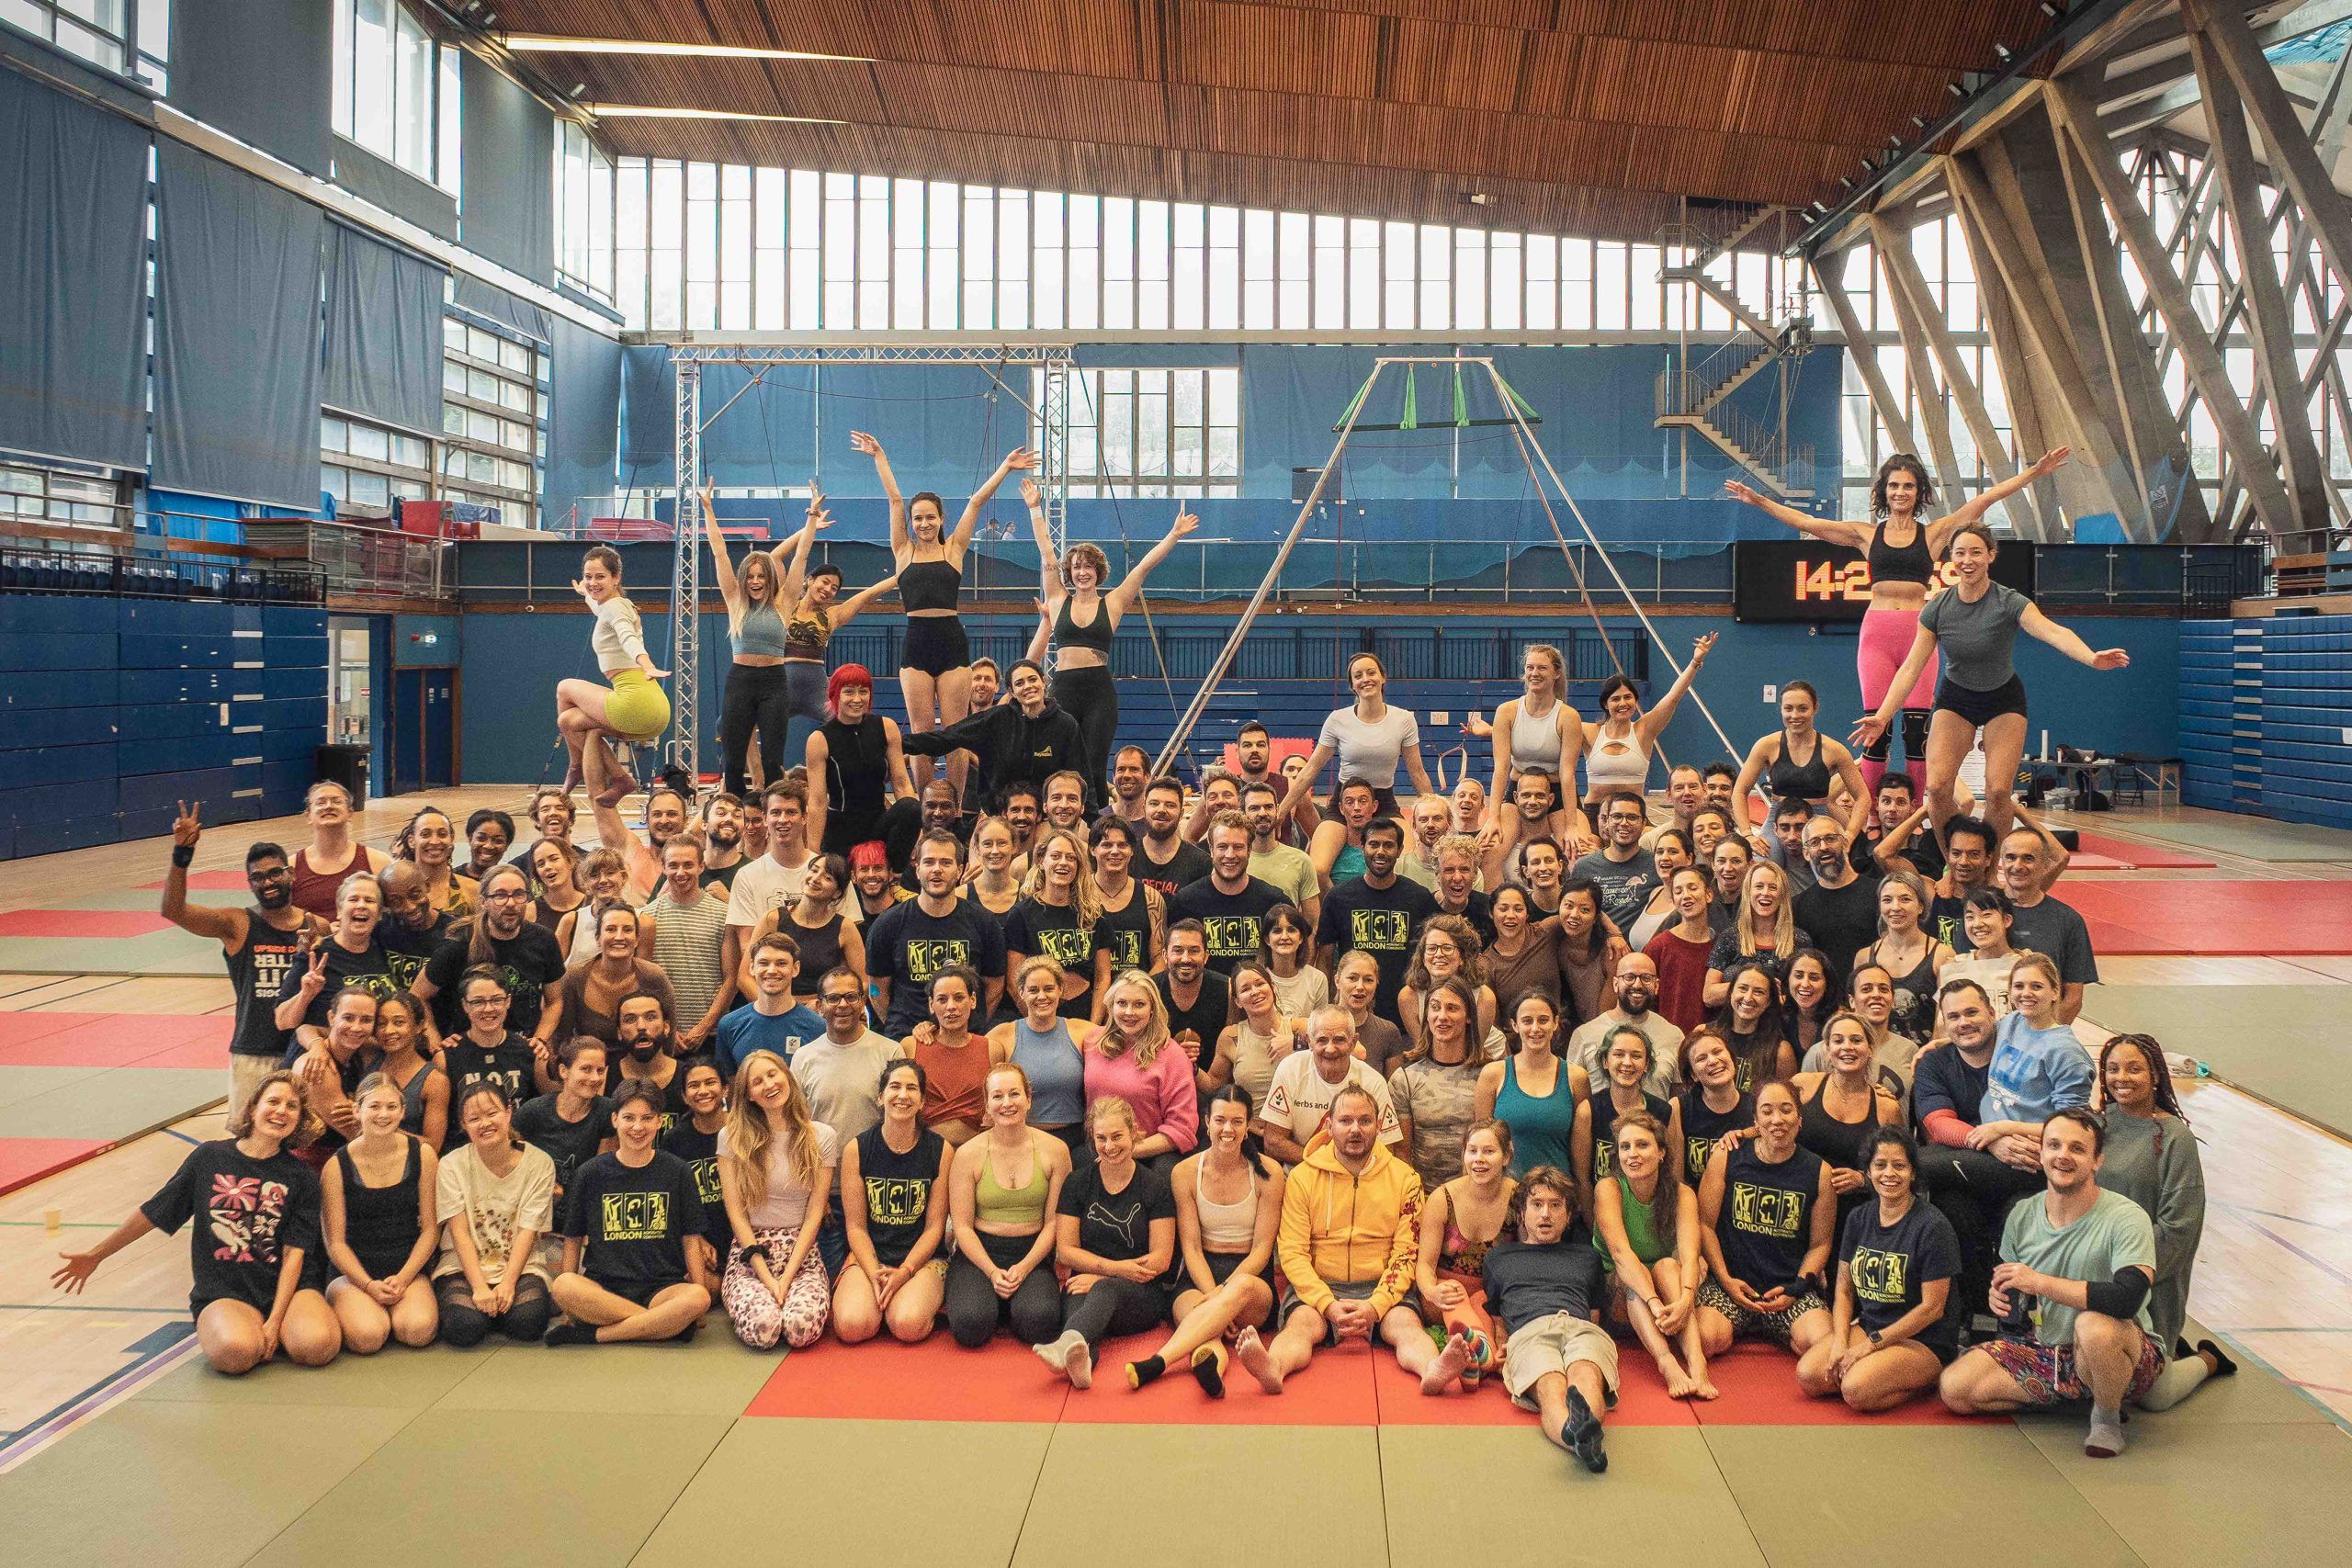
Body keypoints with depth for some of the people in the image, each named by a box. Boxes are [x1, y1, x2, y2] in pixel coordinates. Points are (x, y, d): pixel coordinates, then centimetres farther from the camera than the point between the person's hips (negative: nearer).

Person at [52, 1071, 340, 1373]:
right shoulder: (210, 1157, 5)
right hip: (223, 1292, 0)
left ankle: (275, 1332, 3)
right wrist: (95, 1255, 22)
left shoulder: (301, 1177, 2)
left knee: (317, 1346, -32)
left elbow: (294, 1254, -4)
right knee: (235, 1352, -35)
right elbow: (153, 1213, 16)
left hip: (285, 1289, 0)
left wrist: (274, 1321, -15)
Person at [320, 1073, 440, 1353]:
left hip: (409, 1270, 1)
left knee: (418, 1330, -28)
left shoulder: (422, 1154, 1)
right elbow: (335, 1241, -3)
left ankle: (395, 1309, 6)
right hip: (353, 1274, -1)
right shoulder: (337, 1166, -4)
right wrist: (369, 1285, -14)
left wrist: (402, 1278, -9)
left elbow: (430, 1228, 2)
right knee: (368, 1336, -29)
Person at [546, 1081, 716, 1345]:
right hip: (602, 1288, 0)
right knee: (562, 1286, -33)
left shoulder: (677, 1172, 8)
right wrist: (571, 1306, 2)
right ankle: (667, 1324, -25)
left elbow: (691, 1239, 9)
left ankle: (594, 1334, -23)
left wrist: (699, 1297, -1)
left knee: (698, 1297, -34)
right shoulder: (591, 1173, 9)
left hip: (660, 1288, 0)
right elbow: (573, 1239, 12)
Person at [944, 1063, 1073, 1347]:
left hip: (1033, 1253, 0)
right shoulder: (968, 1154, -1)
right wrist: (993, 1272, -15)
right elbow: (962, 1226, -2)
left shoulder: (1054, 1150, 1)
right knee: (971, 1325, -28)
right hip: (979, 1252, 0)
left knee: (1039, 1322, -29)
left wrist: (1024, 1268, -13)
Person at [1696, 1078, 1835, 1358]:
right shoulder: (1726, 1158, 0)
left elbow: (1820, 1243, 8)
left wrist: (1796, 1288, -6)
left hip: (1789, 1288, 1)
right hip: (1731, 1281, -1)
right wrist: (1725, 1279, -8)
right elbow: (1705, 1223, 2)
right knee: (1707, 1340, -29)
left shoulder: (1819, 1172, 3)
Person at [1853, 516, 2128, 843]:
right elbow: (1911, 668, -12)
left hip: (2003, 699, -2)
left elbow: (2053, 632, -39)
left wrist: (2092, 657, -59)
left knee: (1998, 791, -14)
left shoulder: (2009, 602, -21)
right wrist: (1882, 717, -22)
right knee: (1937, 787, -14)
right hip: (1955, 697, 2)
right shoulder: (1937, 608, -14)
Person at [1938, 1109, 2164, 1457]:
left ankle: (2107, 1418, -9)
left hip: (2125, 1355, -6)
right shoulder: (2022, 1216, 2)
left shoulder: (2125, 1217, -17)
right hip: (2043, 1351, 6)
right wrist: (1999, 1298, -8)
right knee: (1955, 1388, -12)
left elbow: (2127, 1297, -34)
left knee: (2095, 1325, -40)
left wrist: (2040, 1282, -30)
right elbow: (2007, 1285, 18)